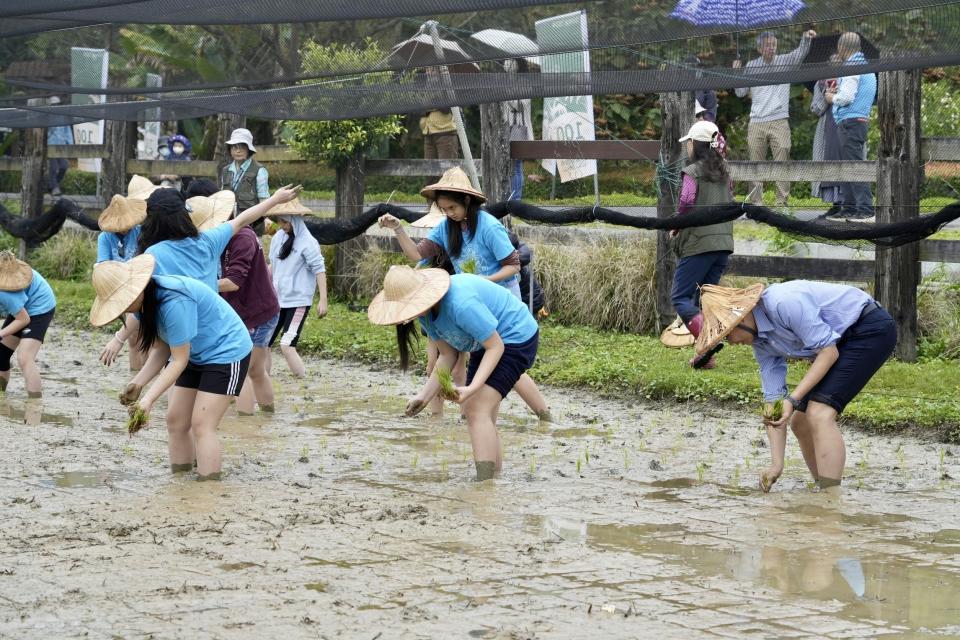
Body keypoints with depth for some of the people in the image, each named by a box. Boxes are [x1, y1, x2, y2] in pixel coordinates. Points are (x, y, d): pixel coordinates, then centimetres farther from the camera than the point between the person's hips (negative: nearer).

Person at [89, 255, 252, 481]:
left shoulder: (173, 302, -33)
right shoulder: (147, 301, -5)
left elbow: (179, 361, -27)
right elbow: (162, 349, -1)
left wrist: (149, 399, -30)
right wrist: (137, 383, -15)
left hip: (227, 352, -9)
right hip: (196, 356, 9)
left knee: (201, 425, -15)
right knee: (175, 420, 4)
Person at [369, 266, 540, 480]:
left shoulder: (461, 304, -36)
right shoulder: (427, 309, -7)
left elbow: (495, 347, -27)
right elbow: (448, 355, 0)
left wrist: (472, 388, -35)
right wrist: (425, 396, -10)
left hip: (516, 338, -10)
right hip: (488, 341, 10)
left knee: (478, 410, -18)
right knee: (479, 414, 9)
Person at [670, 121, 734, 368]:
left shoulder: (692, 172, -10)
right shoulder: (723, 172, 11)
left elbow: (686, 203, -22)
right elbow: (731, 203, 17)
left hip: (699, 243, -7)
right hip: (724, 242, 7)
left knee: (680, 297, -1)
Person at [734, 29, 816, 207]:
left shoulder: (784, 62, 5)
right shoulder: (752, 65, 10)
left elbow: (800, 53, -13)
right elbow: (741, 93, 13)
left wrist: (806, 39, -31)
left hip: (779, 121, -2)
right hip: (756, 123, 2)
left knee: (782, 162, -6)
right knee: (756, 165, 4)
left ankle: (782, 202, -4)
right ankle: (756, 202, 9)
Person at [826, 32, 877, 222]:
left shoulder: (852, 67, -12)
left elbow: (846, 97, -19)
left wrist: (833, 98, 0)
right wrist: (838, 91, 16)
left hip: (850, 122, -10)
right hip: (861, 120, 10)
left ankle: (866, 211, -17)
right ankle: (848, 209, 16)